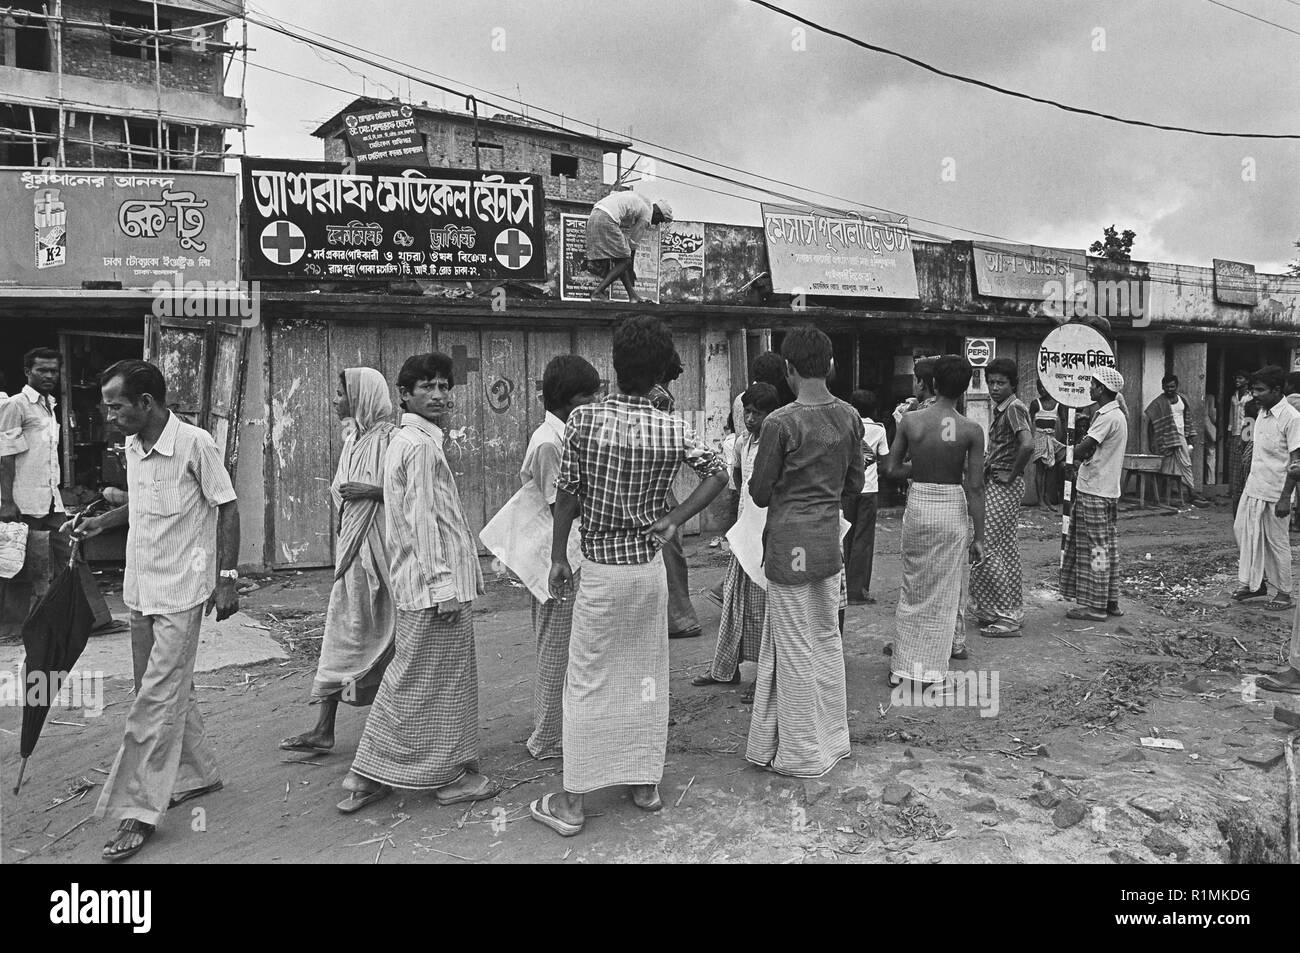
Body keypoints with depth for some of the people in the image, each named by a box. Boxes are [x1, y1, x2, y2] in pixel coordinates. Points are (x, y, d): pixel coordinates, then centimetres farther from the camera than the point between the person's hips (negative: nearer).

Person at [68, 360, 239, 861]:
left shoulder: (195, 444, -16)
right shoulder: (133, 447, 7)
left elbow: (227, 509, -11)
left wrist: (227, 577, -13)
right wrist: (100, 521, 6)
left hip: (180, 593, -8)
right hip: (141, 589, 8)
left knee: (157, 699, -5)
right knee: (170, 690, 15)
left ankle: (138, 811, 2)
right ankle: (198, 774, 32)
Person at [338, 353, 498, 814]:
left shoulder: (406, 439, 17)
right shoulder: (422, 445, -15)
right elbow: (423, 519, -20)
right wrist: (443, 584, -20)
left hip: (417, 585, 10)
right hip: (436, 582, -10)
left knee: (411, 677, 17)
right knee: (441, 679, 2)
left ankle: (369, 775, 26)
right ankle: (450, 774, 16)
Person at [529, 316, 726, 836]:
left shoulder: (584, 418, -13)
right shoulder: (673, 430, -6)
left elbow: (567, 494, -9)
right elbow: (718, 473, 0)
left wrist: (558, 558, 0)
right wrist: (673, 519, -2)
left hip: (601, 569, -3)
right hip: (651, 566, 3)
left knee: (587, 682, 6)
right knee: (648, 675, 16)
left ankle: (571, 802, 14)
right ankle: (646, 783, 28)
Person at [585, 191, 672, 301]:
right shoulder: (646, 215, 2)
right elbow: (633, 243, 5)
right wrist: (631, 269, 16)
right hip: (607, 220, -9)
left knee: (620, 260, 13)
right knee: (624, 261, -3)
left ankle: (633, 296, 12)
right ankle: (597, 292, -12)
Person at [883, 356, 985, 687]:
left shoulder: (910, 420, -6)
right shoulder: (971, 431, -10)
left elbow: (891, 469, -3)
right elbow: (975, 487, -9)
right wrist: (978, 536, -3)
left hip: (917, 504, 2)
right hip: (953, 509, -2)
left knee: (913, 587, 17)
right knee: (944, 592, 11)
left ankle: (902, 666, 23)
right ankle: (930, 669, 19)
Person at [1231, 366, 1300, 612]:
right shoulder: (1262, 413, 8)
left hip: (1274, 493, -7)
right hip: (1253, 488, 8)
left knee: (1277, 542, 3)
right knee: (1244, 532, 11)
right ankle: (1255, 584, 24)